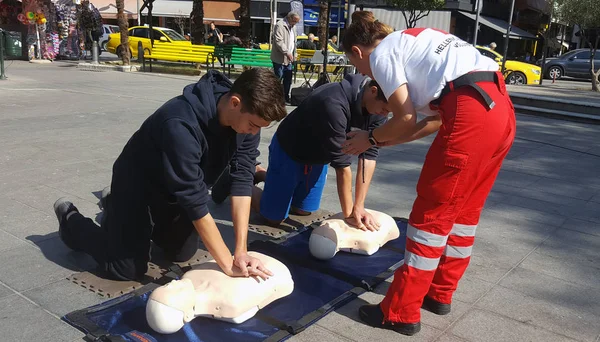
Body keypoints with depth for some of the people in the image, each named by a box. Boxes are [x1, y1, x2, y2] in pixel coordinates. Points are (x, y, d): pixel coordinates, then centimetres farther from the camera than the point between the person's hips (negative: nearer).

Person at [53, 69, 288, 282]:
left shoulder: (248, 116, -20)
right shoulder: (181, 124, -40)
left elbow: (242, 179, -21)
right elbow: (194, 200, -38)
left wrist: (241, 251, -27)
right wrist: (228, 264, -33)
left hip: (175, 190, 7)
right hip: (138, 183, -6)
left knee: (183, 253, 18)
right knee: (127, 270, -4)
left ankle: (113, 203, 37)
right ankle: (70, 218, 23)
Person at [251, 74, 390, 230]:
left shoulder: (377, 105, -18)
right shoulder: (334, 104, -41)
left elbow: (370, 153, -20)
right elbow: (342, 163, -35)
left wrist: (359, 207, -22)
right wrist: (349, 214, -26)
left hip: (319, 156, 7)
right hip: (289, 152, -7)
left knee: (303, 211, 16)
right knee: (274, 218, -4)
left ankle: (261, 173, 37)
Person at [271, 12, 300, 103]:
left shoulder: (292, 27, 18)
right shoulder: (280, 25, -11)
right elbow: (278, 41, -21)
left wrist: (294, 55, 16)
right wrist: (287, 53, -25)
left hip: (289, 59, 8)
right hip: (280, 59, -8)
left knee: (288, 79, 10)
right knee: (277, 79, -6)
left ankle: (286, 97, 19)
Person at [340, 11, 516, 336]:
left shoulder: (381, 54, 5)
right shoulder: (413, 43, 29)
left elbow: (405, 118, -1)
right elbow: (438, 118, 23)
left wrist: (371, 138, 16)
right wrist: (386, 140, 24)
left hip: (471, 114, -9)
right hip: (500, 108, 9)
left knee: (431, 213, 0)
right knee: (464, 209, 18)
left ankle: (401, 312, 11)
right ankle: (439, 293, 33)